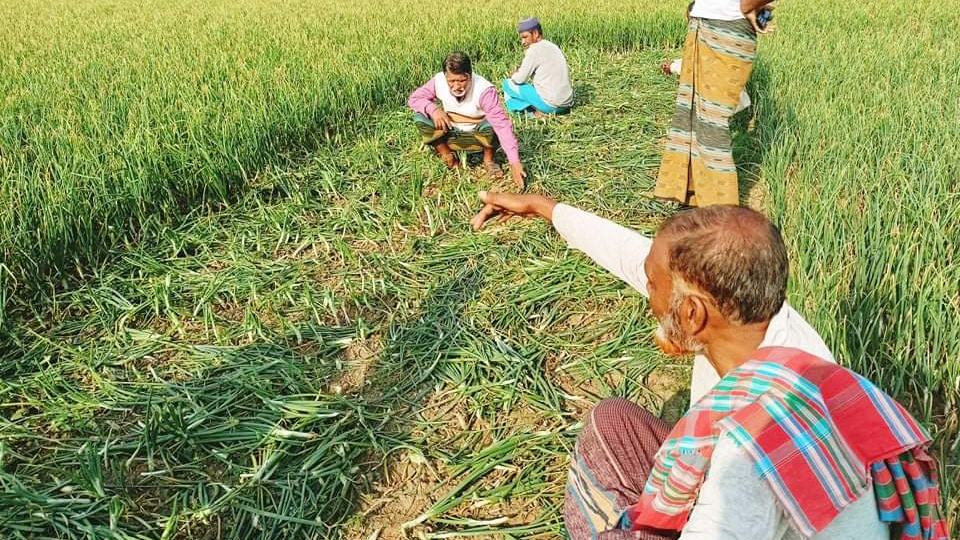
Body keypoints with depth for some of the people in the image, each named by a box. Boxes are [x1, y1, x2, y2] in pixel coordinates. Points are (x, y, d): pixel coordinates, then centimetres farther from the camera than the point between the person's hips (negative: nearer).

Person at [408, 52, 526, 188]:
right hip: (451, 134, 3)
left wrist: (514, 162, -45)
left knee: (491, 125, -35)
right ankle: (447, 157, -1)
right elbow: (414, 98, -6)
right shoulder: (439, 81, -19)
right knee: (420, 118, -19)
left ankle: (488, 160, -4)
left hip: (477, 135, -3)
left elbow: (502, 124, -36)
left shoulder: (484, 90, -30)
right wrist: (433, 109, -29)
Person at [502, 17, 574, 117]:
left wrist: (513, 76, 15)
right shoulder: (553, 47, 14)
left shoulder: (534, 50, -11)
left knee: (508, 84, 4)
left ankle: (533, 112, 1)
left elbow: (520, 79, -9)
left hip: (549, 105, -8)